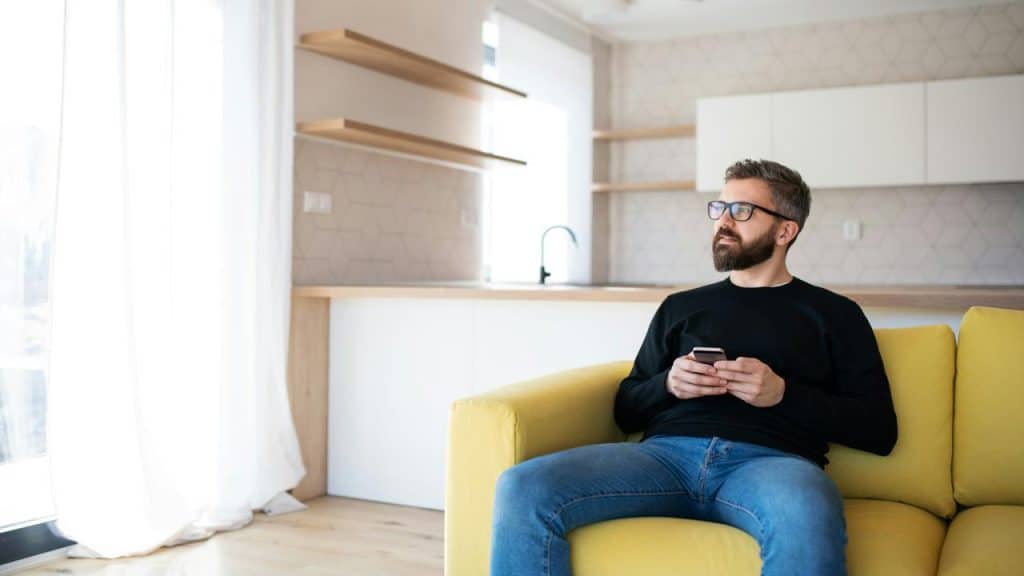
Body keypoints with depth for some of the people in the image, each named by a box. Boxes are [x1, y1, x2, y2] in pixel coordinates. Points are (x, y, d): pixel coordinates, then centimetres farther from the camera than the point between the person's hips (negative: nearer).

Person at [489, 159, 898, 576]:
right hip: (668, 452, 4)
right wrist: (667, 384, 1)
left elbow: (879, 431, 8)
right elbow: (627, 411, 23)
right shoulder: (681, 306, 25)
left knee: (808, 522, -43)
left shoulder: (832, 313, 17)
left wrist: (784, 393, -7)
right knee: (522, 489, -24)